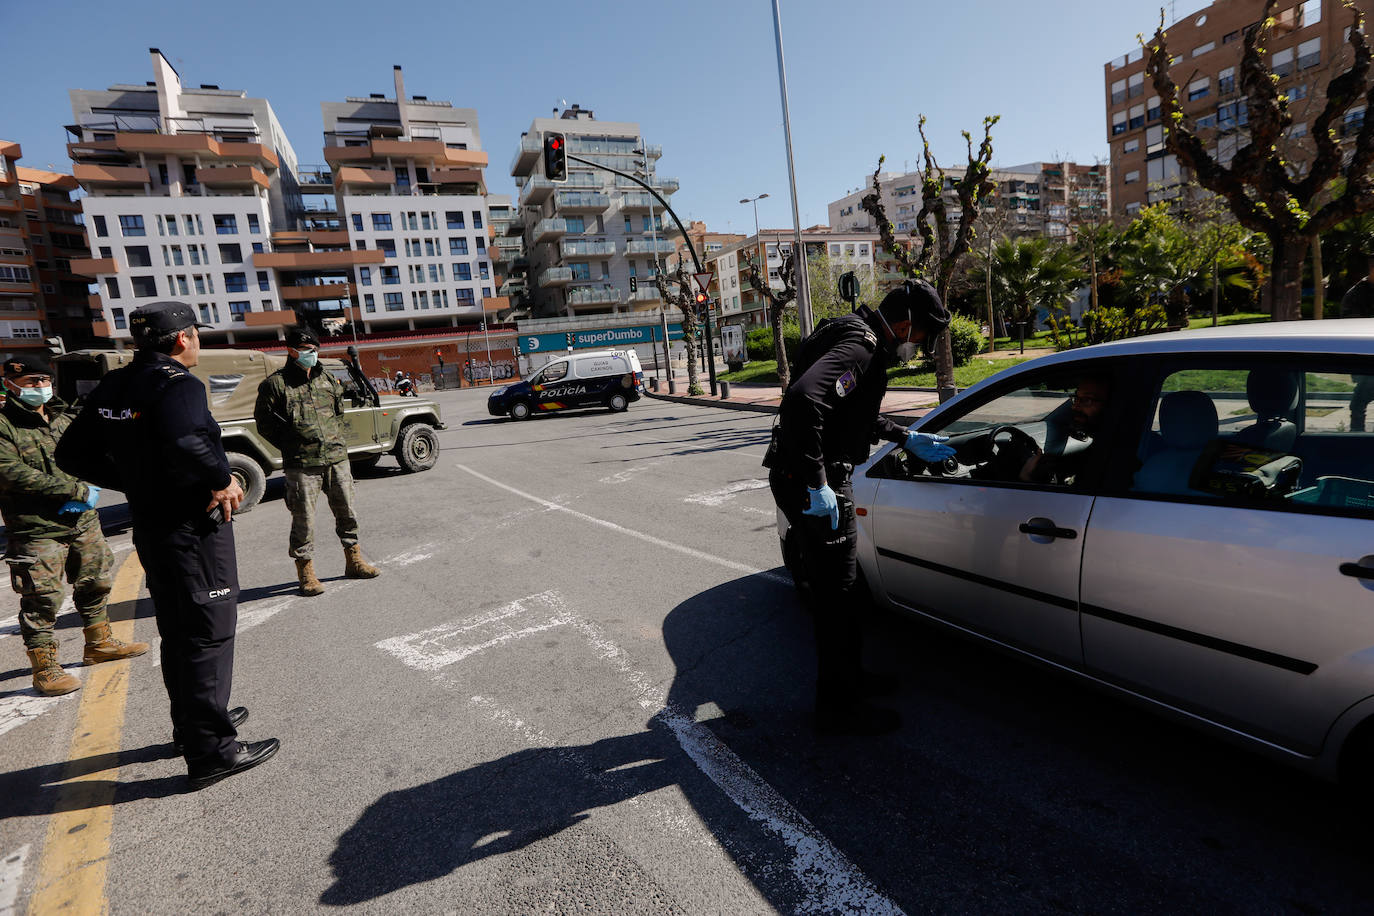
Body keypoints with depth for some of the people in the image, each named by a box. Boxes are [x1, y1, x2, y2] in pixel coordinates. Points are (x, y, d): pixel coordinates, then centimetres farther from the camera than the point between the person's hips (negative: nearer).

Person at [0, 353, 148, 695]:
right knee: (41, 600, -2)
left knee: (95, 582, 17)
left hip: (84, 523, 7)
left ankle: (99, 644, 35)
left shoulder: (66, 418, 12)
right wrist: (78, 491, -20)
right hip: (36, 530, -7)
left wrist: (85, 494, -7)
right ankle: (44, 669, 10)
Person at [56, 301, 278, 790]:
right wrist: (223, 478, -23)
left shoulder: (113, 387, 6)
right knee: (208, 635, 1)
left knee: (178, 633, 21)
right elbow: (185, 442, -40)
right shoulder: (178, 385, -19)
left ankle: (192, 724, 37)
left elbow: (72, 453, 11)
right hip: (195, 532, -9)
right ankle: (211, 751, 9)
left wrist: (135, 482, 13)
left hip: (151, 528, 9)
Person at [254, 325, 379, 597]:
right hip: (302, 465, -5)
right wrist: (289, 447, -2)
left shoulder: (328, 380, 12)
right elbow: (264, 422, 1)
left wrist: (336, 440, 13)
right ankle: (306, 573, 12)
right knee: (304, 519, 0)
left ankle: (354, 561, 25)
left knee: (347, 512, 12)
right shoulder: (275, 384, -4)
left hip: (336, 459, 5)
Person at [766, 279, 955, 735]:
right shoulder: (860, 347, -19)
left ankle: (850, 677, 40)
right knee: (836, 595, 1)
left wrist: (907, 439, 29)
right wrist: (816, 483, -31)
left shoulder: (859, 340, 16)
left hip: (807, 481, 11)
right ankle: (838, 707, 17)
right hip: (813, 489, -11)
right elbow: (802, 398, -36)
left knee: (838, 587, 22)